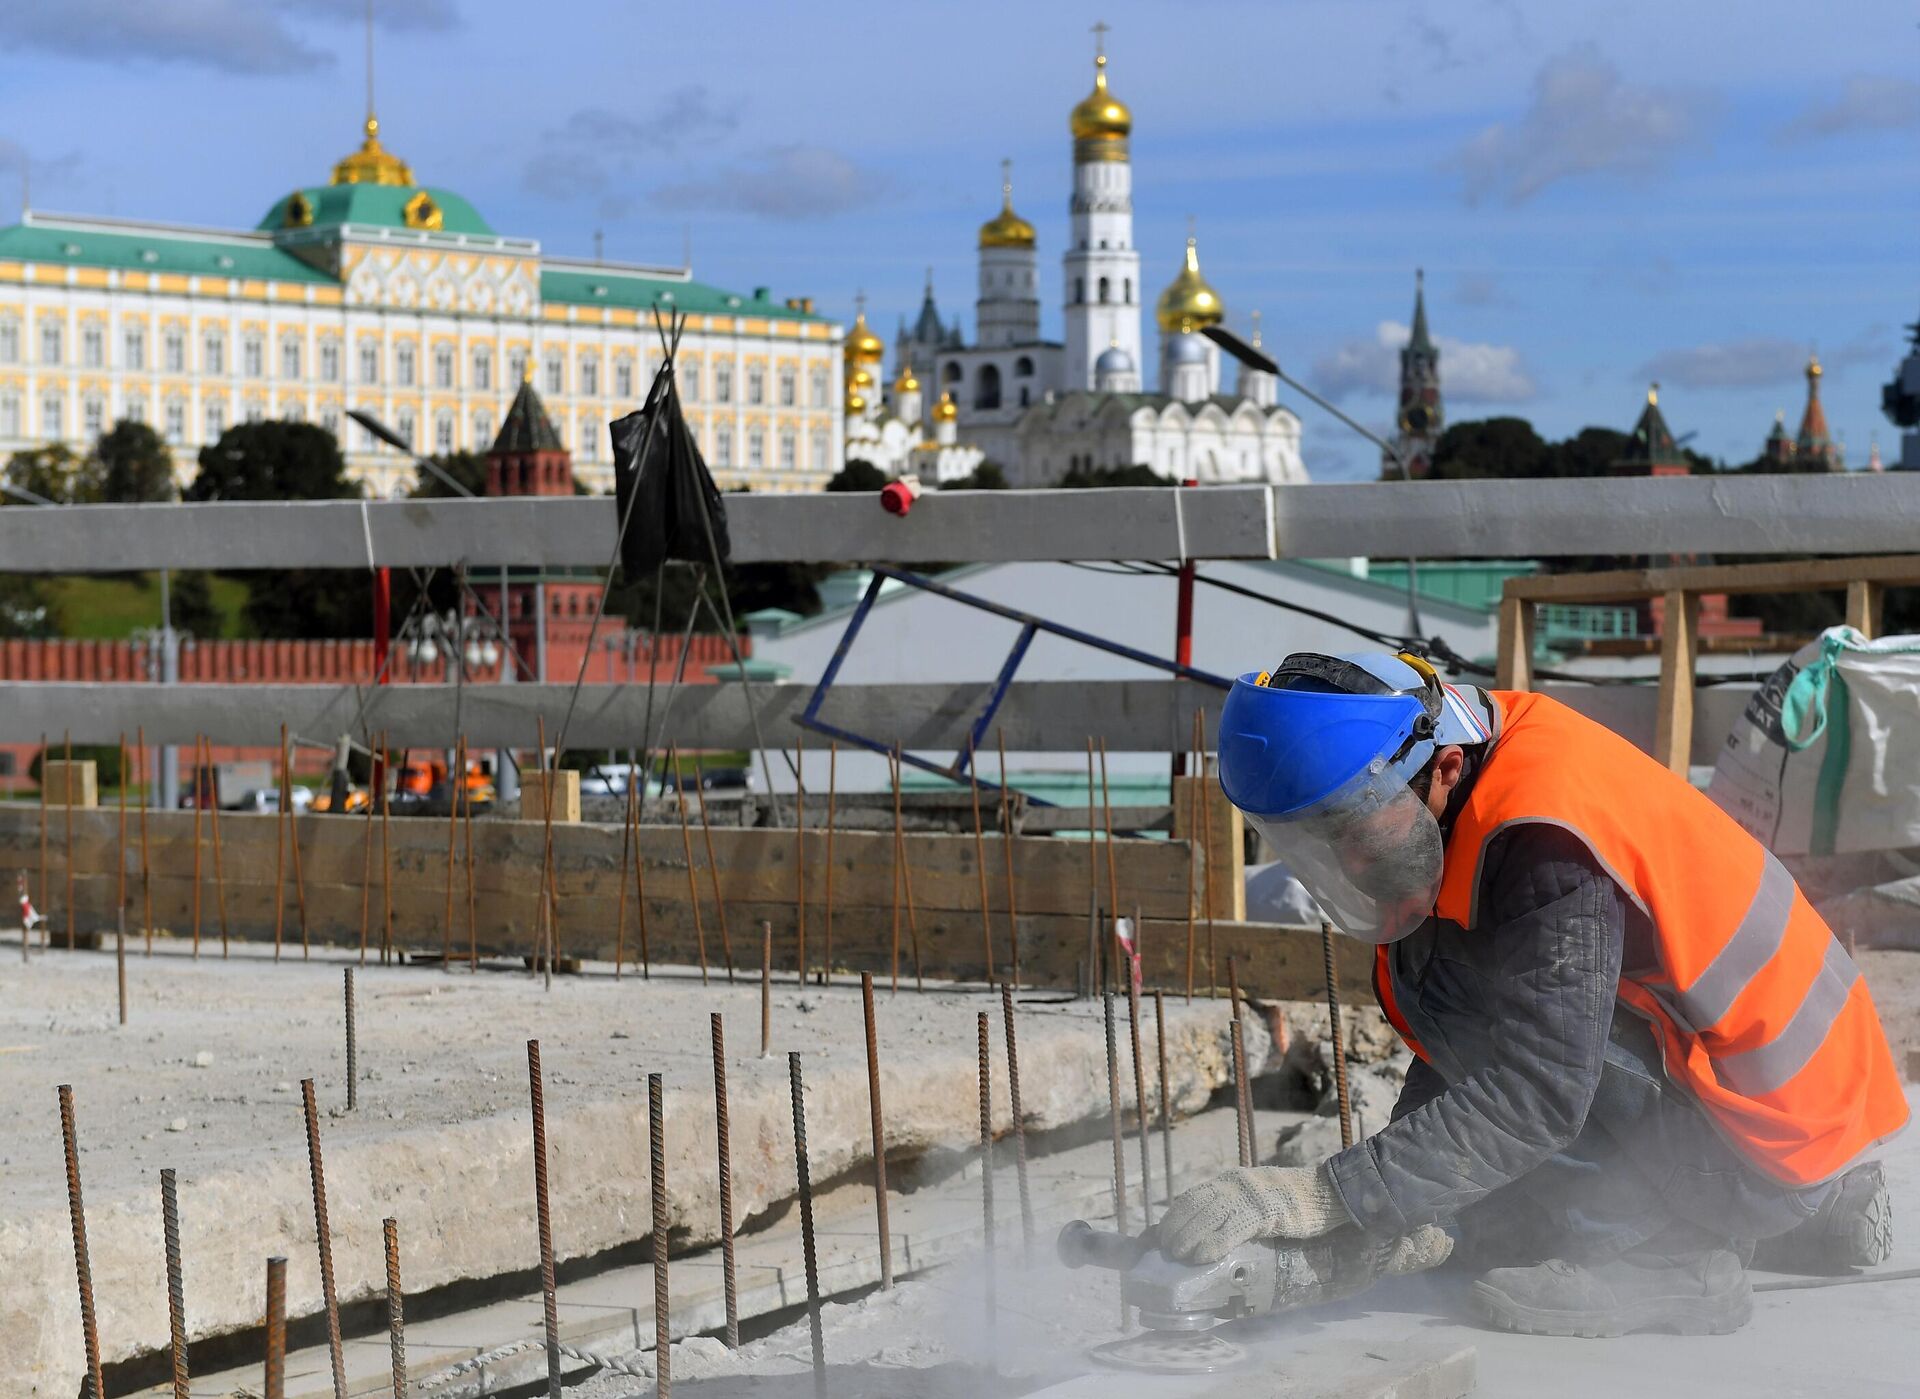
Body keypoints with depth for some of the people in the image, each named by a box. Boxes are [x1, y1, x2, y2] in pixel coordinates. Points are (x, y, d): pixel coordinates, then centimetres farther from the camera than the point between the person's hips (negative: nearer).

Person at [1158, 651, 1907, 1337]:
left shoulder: (1546, 840, -26)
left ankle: (1661, 1254, -12)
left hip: (1774, 1137, -10)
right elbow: (1457, 1045, 13)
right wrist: (1398, 1199, 1)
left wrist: (1327, 1195, -31)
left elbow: (1535, 1093, -29)